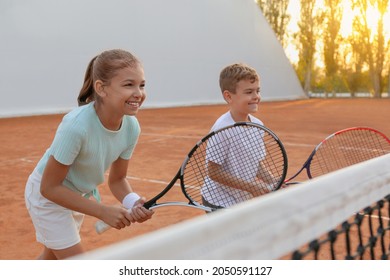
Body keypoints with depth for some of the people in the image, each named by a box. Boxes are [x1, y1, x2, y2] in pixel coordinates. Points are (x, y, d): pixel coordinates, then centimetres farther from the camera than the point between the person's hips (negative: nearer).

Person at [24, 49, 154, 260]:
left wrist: (134, 203, -26)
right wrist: (103, 212, -31)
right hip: (47, 195, -6)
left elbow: (116, 180, -6)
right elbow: (50, 187, -28)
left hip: (76, 195, 7)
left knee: (52, 257, 28)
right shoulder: (76, 125, -38)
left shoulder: (131, 127, -19)